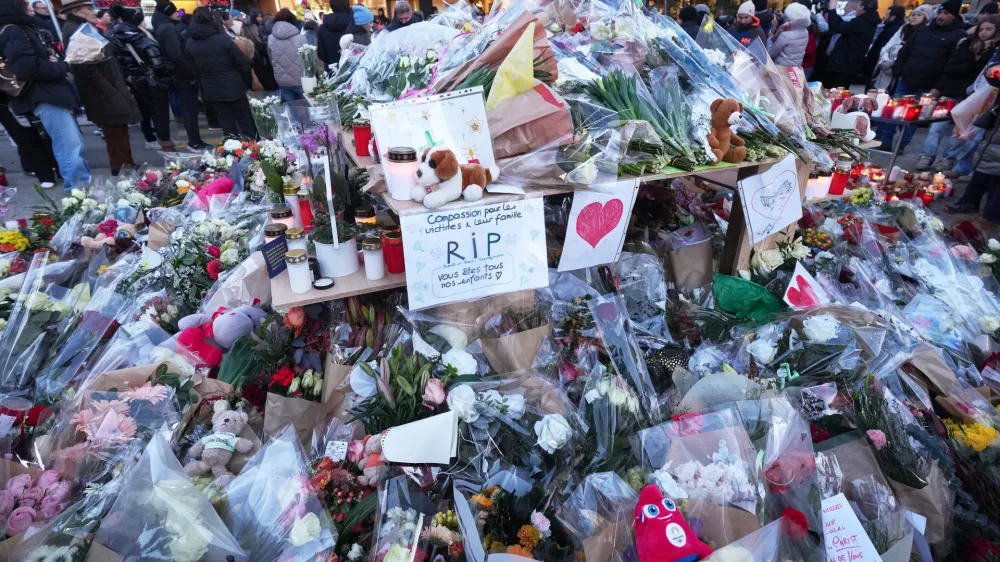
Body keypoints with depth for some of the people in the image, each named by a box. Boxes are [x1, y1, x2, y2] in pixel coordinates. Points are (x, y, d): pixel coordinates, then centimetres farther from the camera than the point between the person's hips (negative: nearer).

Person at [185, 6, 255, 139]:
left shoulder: (189, 43, 2)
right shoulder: (222, 38, -12)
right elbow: (242, 62, -11)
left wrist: (204, 82, 16)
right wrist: (248, 82, 2)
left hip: (212, 90, 4)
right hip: (233, 87, -4)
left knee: (227, 125, 10)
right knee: (246, 122, 6)